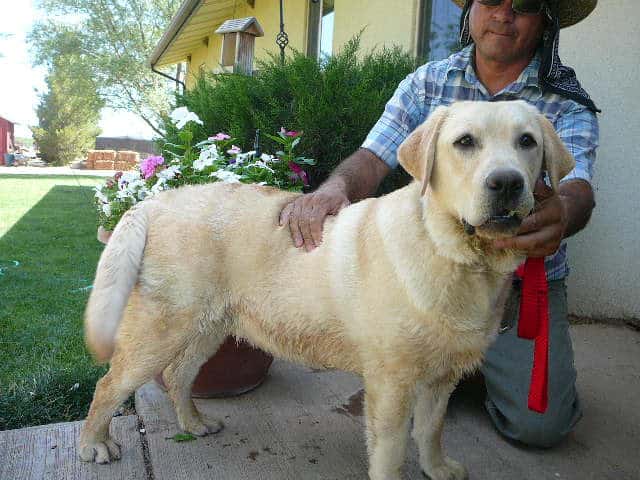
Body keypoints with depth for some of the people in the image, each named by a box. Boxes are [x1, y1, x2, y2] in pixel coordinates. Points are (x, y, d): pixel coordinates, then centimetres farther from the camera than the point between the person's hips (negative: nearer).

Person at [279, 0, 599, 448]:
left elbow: (578, 190, -24)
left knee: (537, 424, -12)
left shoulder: (567, 103, -7)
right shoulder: (428, 82, -1)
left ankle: (487, 360, 21)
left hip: (525, 282, -1)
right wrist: (335, 188, -34)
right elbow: (373, 158, -10)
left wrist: (561, 211, -51)